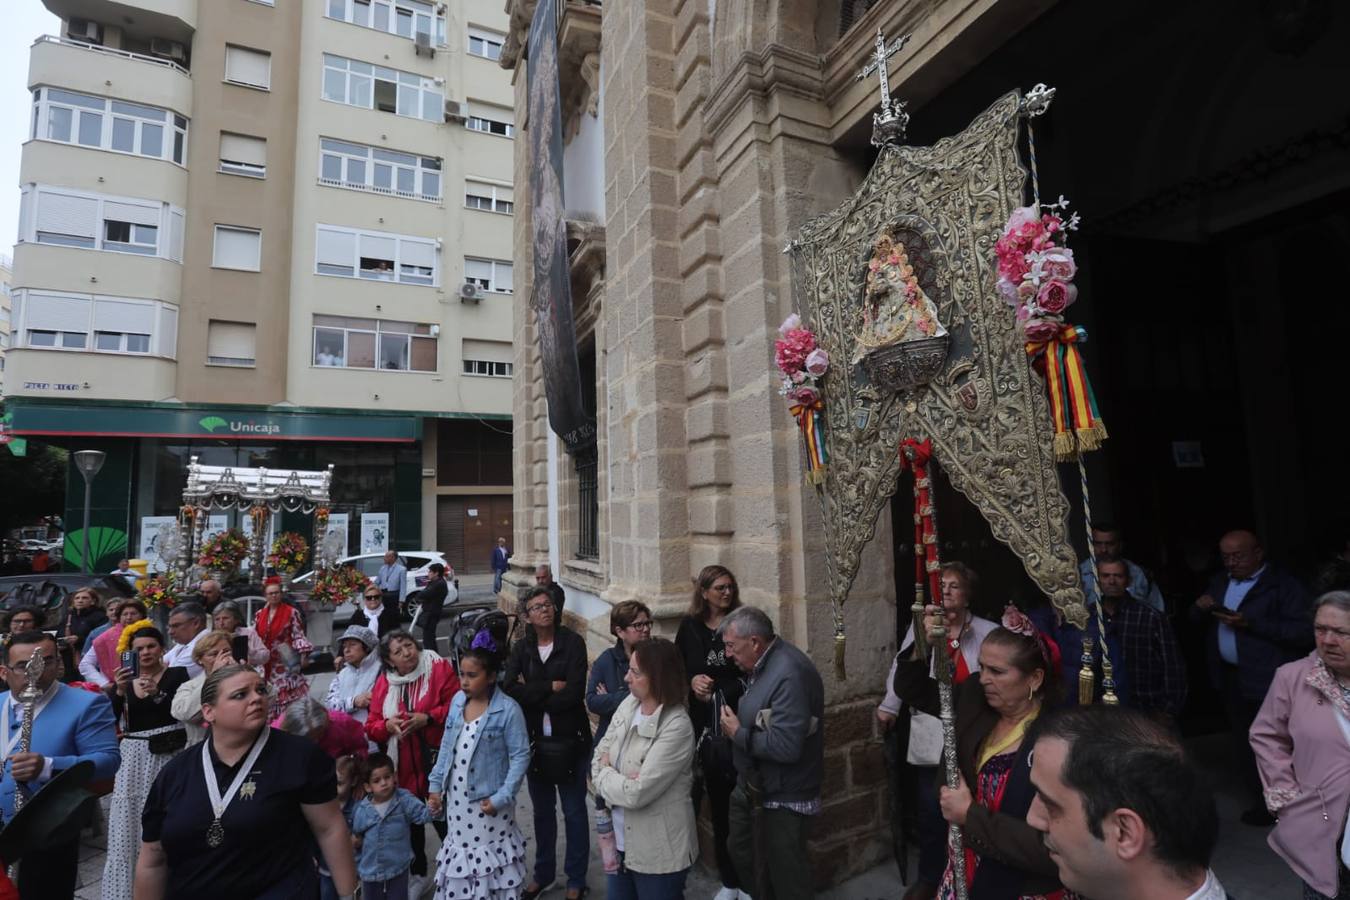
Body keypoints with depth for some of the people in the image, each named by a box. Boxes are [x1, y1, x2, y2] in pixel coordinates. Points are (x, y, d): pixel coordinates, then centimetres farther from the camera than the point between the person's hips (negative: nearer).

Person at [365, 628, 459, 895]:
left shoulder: (439, 669, -9)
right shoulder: (384, 683, 4)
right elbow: (372, 727, 7)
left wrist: (427, 718, -21)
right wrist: (388, 725, -13)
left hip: (436, 760, -4)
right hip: (403, 766, 4)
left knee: (443, 818, 3)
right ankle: (418, 874, 39)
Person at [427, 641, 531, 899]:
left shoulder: (508, 709, -19)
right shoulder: (457, 701, -1)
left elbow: (520, 756, -16)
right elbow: (447, 746, 8)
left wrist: (502, 797, -19)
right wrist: (436, 785, 6)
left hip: (487, 800, -5)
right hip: (457, 797, 5)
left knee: (490, 857, 9)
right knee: (460, 851, 19)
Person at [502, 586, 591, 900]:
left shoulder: (572, 642, -13)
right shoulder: (521, 648, 0)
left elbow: (574, 694, -21)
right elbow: (509, 689, -14)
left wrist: (532, 695, -14)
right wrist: (550, 687, -20)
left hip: (569, 740, -3)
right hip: (534, 741, 4)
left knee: (574, 812, 11)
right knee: (542, 811, 20)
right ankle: (543, 873, 41)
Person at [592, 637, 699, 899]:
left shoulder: (677, 727, -26)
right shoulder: (628, 704, -3)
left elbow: (637, 793, -26)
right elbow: (600, 752, 2)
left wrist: (604, 775, -9)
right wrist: (617, 779, -17)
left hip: (658, 851, -7)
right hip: (620, 840, 7)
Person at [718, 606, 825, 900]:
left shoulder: (790, 674, -29)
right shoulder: (762, 664, 1)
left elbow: (786, 746, -33)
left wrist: (738, 733, -20)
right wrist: (736, 720, -4)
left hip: (782, 797, -9)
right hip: (753, 785, 9)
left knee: (785, 874, 11)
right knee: (742, 853, 24)